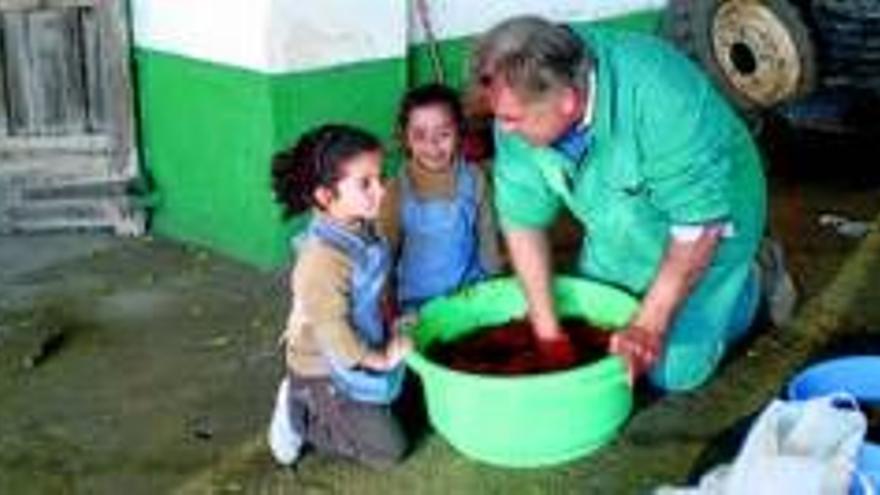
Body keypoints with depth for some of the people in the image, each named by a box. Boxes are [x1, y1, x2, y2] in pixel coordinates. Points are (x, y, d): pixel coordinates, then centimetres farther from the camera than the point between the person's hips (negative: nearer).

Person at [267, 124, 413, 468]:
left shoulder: (364, 231, -7)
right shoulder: (324, 258, -35)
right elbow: (332, 331, -30)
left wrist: (390, 332, 4)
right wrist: (378, 360, -17)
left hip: (361, 355, 8)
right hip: (328, 372, -8)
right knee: (388, 449, 1)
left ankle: (304, 404, 23)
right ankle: (301, 420, 11)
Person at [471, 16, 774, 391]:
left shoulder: (661, 98, -41)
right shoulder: (522, 106, -25)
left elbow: (701, 223, -32)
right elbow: (522, 220, -16)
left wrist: (649, 325, -32)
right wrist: (548, 332, -16)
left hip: (712, 217, -5)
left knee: (673, 372, -3)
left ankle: (749, 286, 21)